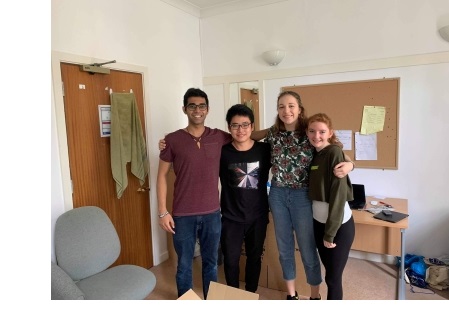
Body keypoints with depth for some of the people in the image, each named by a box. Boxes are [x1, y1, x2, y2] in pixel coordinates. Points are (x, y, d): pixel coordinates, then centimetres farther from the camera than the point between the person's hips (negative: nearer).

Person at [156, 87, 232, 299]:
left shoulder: (219, 137, -1)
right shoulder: (172, 139, -7)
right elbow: (162, 176, -3)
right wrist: (163, 212, -6)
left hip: (212, 213, 2)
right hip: (183, 215, -2)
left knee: (210, 263, 19)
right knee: (184, 265, 14)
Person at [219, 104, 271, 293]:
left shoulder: (265, 150, -8)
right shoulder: (221, 152, -11)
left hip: (258, 216, 2)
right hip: (231, 217, -1)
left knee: (255, 258, 18)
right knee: (231, 260, 8)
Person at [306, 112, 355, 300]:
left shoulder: (335, 153, -17)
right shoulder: (313, 154, 4)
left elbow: (338, 194, -20)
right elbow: (314, 191, 7)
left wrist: (330, 233, -17)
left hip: (339, 225, -6)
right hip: (318, 221, 6)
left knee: (333, 277, 6)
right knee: (329, 271, 18)